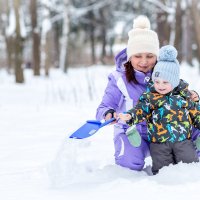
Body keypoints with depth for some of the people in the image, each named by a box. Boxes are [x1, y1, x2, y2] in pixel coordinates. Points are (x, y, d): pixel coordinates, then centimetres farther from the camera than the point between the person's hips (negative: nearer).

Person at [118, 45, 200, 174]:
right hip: (159, 143, 0)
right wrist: (130, 116, -28)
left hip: (183, 140, 1)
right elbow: (140, 110, -9)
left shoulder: (185, 96, 3)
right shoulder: (149, 97, -1)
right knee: (162, 169, 5)